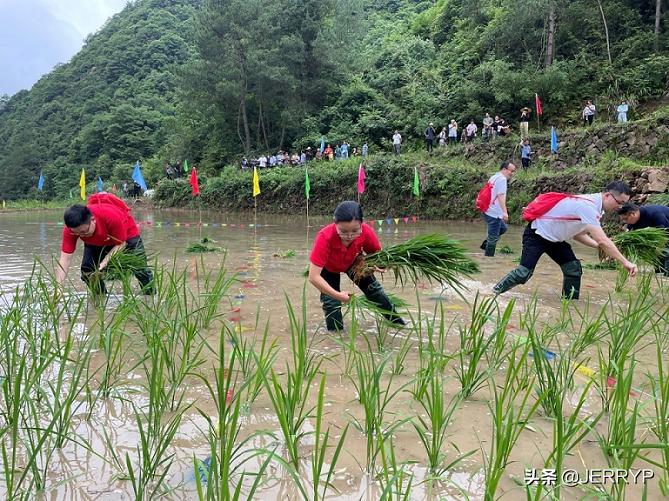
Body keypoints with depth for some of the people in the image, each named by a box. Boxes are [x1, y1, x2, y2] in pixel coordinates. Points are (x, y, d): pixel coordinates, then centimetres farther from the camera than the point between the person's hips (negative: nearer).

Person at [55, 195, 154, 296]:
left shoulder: (112, 216, -44)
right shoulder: (70, 229, -33)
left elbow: (120, 244, -30)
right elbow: (65, 259, -34)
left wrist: (104, 263, -41)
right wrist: (58, 288, -42)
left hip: (126, 235, -3)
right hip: (95, 242, 3)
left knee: (141, 270, -5)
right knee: (87, 271, -9)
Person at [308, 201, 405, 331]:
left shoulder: (367, 233, -36)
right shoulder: (325, 238, -45)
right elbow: (313, 277, -44)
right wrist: (338, 295, -48)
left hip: (353, 262, 3)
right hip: (327, 267, -3)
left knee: (373, 289, 10)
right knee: (330, 301, -13)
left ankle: (397, 322, 30)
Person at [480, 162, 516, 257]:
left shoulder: (494, 177, 17)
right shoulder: (502, 179, -12)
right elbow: (501, 196, -23)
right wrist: (505, 212, -30)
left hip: (489, 211, 10)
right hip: (494, 213, -10)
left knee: (503, 228, 23)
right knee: (493, 237, -2)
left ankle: (485, 244, 21)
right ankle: (489, 255, 4)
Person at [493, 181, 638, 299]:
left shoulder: (592, 205, 0)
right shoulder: (588, 206, -29)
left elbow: (577, 233, 8)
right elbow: (603, 240, -34)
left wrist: (598, 246, -6)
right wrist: (625, 262, -30)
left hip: (555, 238, 9)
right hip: (536, 235, -9)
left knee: (574, 269, -2)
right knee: (523, 273, -16)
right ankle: (494, 293, 3)